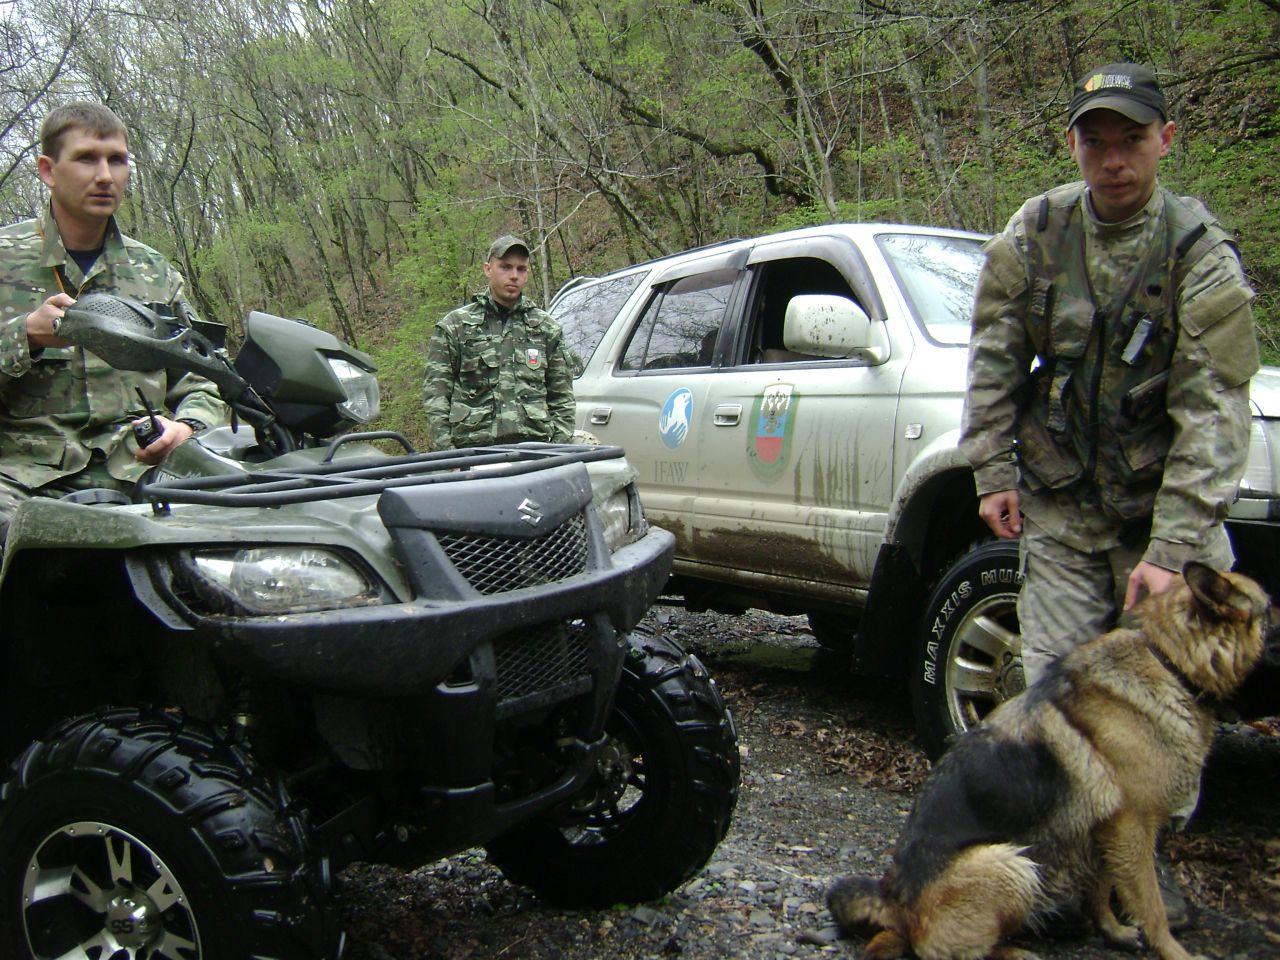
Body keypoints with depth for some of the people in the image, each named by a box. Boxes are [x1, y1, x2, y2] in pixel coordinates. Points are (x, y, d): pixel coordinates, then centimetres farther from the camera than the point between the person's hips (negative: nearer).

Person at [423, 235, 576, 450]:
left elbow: (562, 398, 16)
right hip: (473, 448, -2)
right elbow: (435, 394, 5)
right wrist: (445, 452, -5)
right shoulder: (455, 325, 9)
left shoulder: (546, 328, 16)